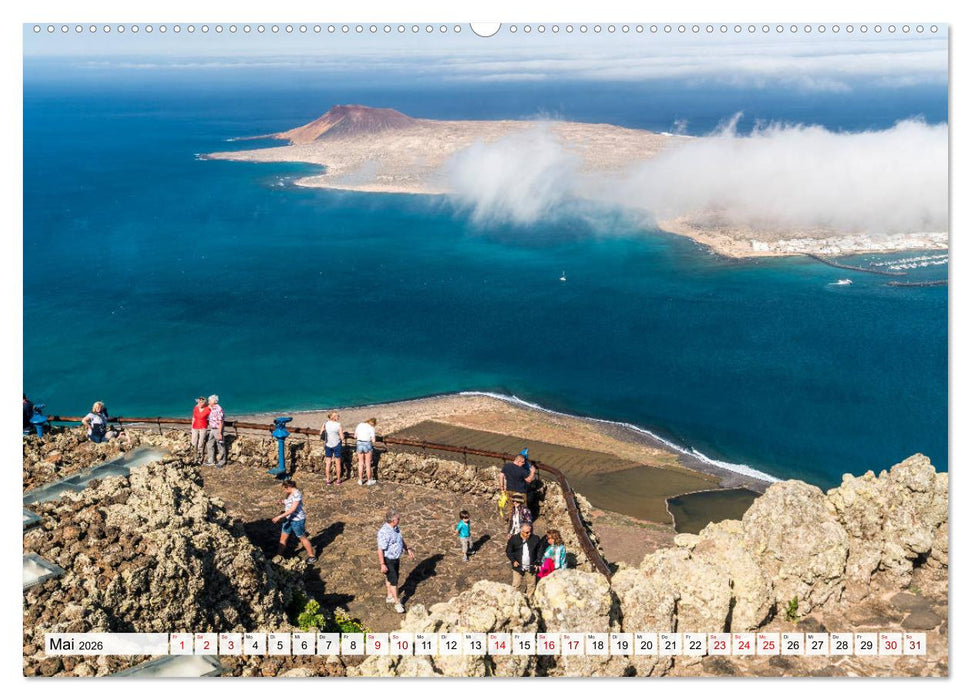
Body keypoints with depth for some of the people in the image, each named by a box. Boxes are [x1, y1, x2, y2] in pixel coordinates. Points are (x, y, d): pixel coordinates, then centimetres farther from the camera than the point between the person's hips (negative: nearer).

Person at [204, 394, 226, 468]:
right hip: (211, 429, 9)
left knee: (220, 447, 3)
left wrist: (220, 433, -21)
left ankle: (222, 462, 14)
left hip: (217, 429, -9)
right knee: (209, 445, 11)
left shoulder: (218, 409, -19)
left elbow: (220, 422, -20)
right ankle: (211, 461, 19)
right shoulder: (211, 409, 7)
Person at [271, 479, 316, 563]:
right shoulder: (289, 493, 3)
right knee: (283, 537, 12)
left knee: (302, 538, 7)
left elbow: (292, 509, -31)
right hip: (289, 519, 9)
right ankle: (279, 556, 24)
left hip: (297, 520, -9)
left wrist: (280, 516, -32)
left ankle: (312, 556, 22)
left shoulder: (296, 494, -25)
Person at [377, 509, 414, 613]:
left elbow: (401, 540, 17)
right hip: (388, 560, -8)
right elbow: (380, 550, -27)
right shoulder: (384, 532, -30)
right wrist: (382, 564, -27)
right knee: (393, 581, -3)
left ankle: (390, 596, 41)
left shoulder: (396, 528, -1)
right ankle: (397, 603, 5)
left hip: (396, 558, 8)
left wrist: (408, 550, 17)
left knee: (390, 578, 23)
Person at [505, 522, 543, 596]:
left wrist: (537, 562, 0)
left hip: (531, 568, 2)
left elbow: (539, 551, 7)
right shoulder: (514, 539, -8)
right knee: (516, 585, 1)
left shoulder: (535, 539, -5)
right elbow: (508, 551, 1)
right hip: (518, 567, -2)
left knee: (531, 585, 11)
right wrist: (513, 561, -11)